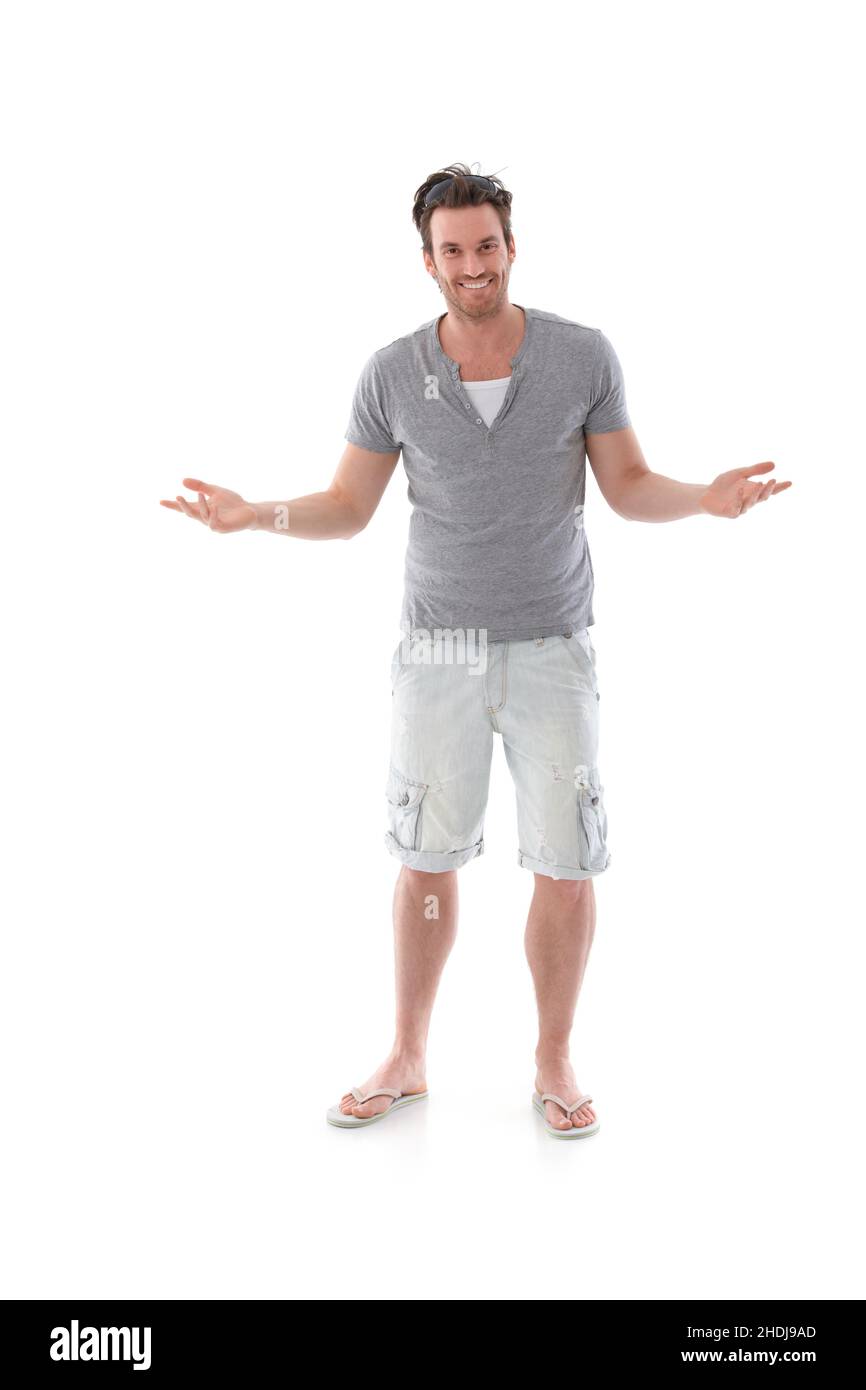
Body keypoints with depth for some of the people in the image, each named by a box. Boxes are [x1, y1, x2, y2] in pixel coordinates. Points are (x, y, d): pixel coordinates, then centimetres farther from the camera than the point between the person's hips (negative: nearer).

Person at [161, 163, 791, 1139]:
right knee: (426, 861, 6)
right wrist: (252, 515, -20)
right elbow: (346, 511, 0)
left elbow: (629, 489, -1)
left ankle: (554, 1065, 21)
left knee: (565, 867, 0)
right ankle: (407, 1061, 24)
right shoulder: (392, 373, -5)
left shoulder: (583, 355, -6)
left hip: (552, 652, 0)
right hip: (439, 652, 1)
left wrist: (707, 499, -23)